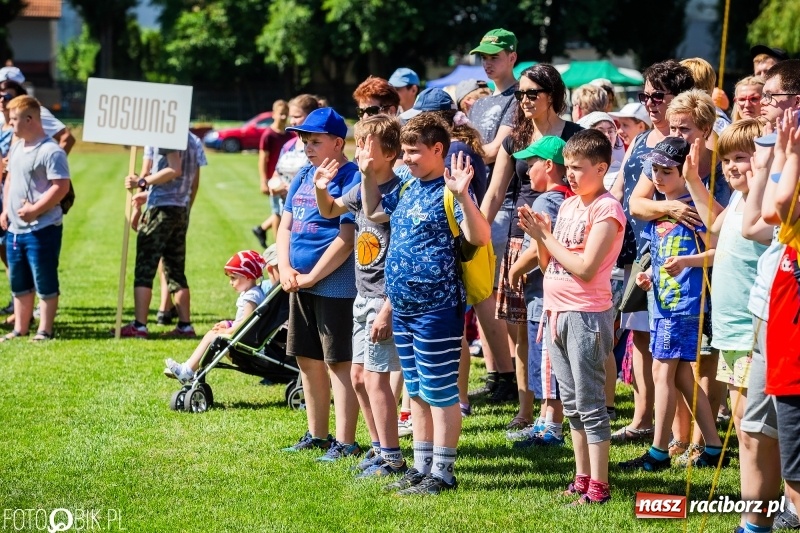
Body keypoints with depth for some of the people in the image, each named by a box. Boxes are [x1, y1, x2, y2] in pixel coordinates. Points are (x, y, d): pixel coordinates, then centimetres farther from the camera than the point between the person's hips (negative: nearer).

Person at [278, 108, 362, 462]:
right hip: (300, 284, 9)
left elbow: (347, 237, -19)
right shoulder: (303, 175, 13)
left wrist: (311, 277, -16)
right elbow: (285, 225, 15)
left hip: (335, 285, -9)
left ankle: (345, 442, 0)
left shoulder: (350, 178, -13)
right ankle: (317, 435, 26)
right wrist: (285, 268, -1)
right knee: (308, 360, 15)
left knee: (340, 363, -4)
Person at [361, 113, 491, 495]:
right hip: (403, 308, 9)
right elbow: (374, 211, 27)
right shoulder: (407, 189, 10)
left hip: (436, 309, -9)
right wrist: (367, 173, 15)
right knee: (417, 392, 16)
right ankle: (421, 467, 25)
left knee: (440, 392, -1)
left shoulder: (448, 193, -15)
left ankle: (442, 473, 5)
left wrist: (463, 196, -39)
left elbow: (480, 237, -27)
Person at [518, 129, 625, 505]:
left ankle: (598, 486, -2)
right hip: (556, 312, 8)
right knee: (571, 403, 13)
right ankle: (582, 478, 21)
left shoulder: (606, 209, -12)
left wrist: (546, 237, -12)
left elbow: (585, 268, -20)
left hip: (586, 315, -8)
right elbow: (548, 265, 16)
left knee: (589, 403, -5)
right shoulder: (567, 205, 13)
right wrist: (539, 236, -2)